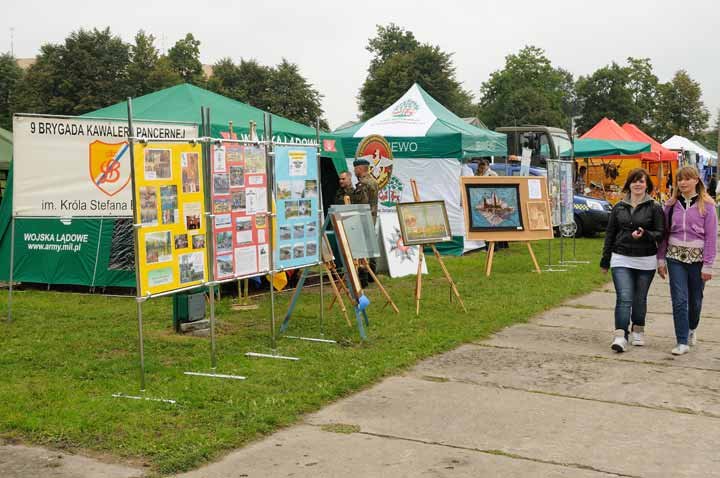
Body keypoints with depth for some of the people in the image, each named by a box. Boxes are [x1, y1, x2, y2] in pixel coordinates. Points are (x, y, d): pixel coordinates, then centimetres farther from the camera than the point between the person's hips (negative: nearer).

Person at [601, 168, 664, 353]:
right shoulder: (619, 207, 8)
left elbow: (660, 234, -2)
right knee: (624, 298, -10)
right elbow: (610, 234, 12)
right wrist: (605, 261, 11)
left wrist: (645, 234, -22)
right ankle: (620, 336, -14)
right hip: (621, 259, 1)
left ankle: (638, 331, 29)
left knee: (640, 299, 11)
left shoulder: (654, 208, 0)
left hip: (646, 260, -1)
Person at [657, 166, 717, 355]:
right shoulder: (672, 204, 6)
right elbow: (664, 233, 10)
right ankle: (682, 342, -1)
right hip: (675, 256, 1)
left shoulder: (706, 205, -3)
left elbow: (711, 236, -5)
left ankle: (692, 328, 40)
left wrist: (707, 265, -9)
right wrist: (661, 259, 6)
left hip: (697, 257, -1)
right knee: (679, 300, -6)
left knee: (695, 299, 12)